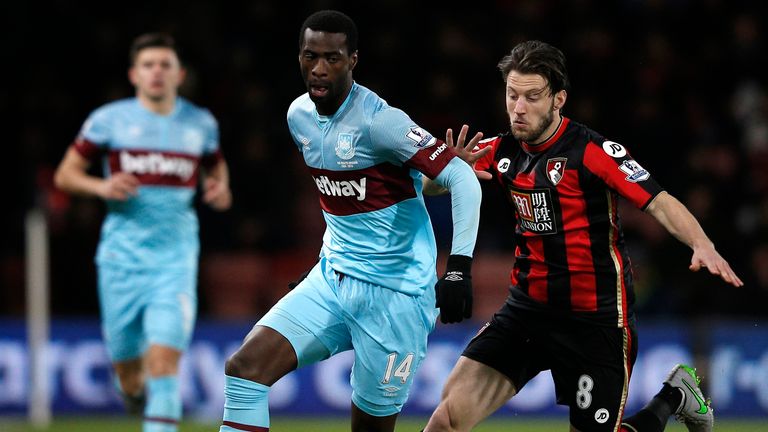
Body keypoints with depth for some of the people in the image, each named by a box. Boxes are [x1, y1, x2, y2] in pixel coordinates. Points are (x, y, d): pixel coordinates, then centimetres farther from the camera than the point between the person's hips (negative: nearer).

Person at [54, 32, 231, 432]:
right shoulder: (108, 120, 0)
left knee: (165, 353, -17)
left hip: (175, 258, 0)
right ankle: (132, 386, 44)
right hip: (122, 256, 0)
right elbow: (65, 174, 5)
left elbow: (216, 164, 26)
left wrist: (220, 189, 3)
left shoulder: (201, 124, 6)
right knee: (126, 359, 7)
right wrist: (102, 187, -14)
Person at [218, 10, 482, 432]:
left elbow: (463, 179, -20)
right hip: (332, 279, 7)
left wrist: (459, 267, -28)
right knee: (245, 365, -12)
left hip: (393, 292, -7)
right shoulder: (300, 115, 6)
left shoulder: (377, 120, -17)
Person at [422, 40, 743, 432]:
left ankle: (674, 396, 30)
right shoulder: (502, 150, 2)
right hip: (527, 308, 4)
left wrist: (702, 245, -38)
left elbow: (660, 203, -19)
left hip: (595, 320, -4)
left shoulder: (593, 150, -14)